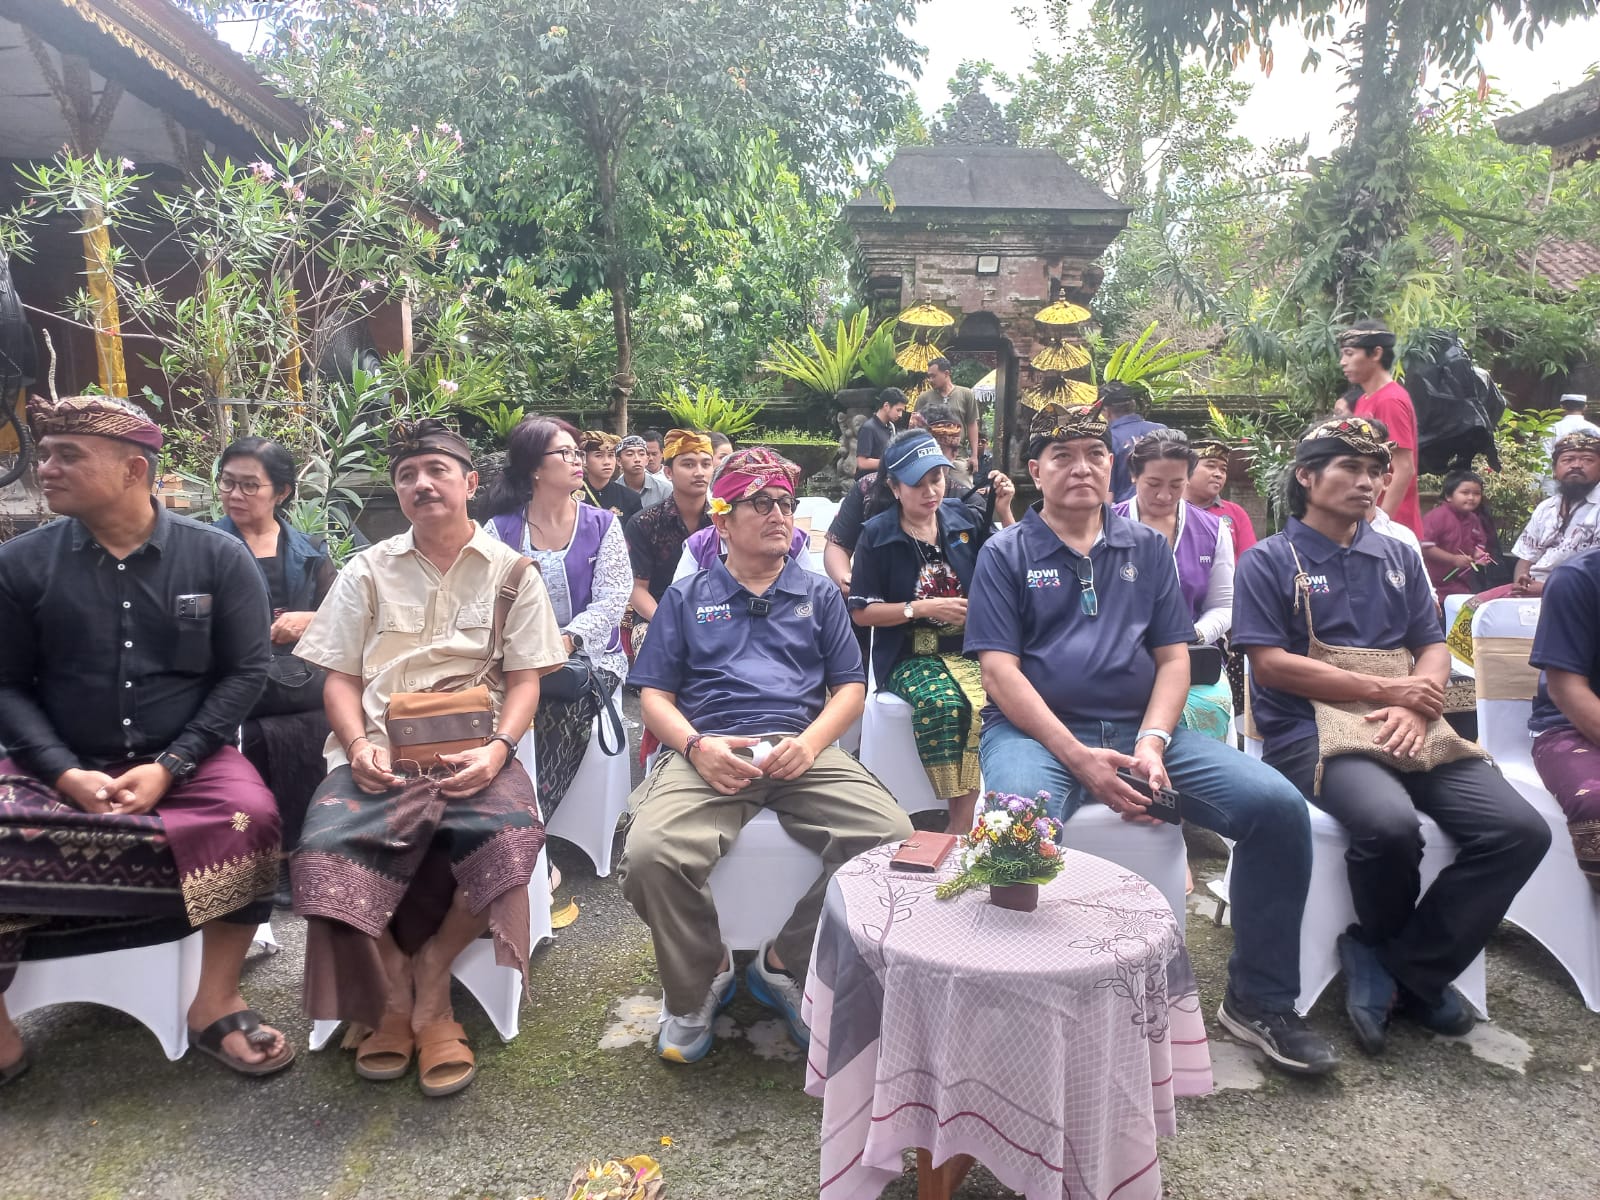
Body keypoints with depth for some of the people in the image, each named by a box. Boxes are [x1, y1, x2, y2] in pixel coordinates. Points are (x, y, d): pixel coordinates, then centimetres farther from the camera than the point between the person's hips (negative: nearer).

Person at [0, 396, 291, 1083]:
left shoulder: (218, 556, -1)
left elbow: (246, 671, -3)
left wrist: (169, 767, -13)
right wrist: (65, 774, -13)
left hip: (185, 761, -1)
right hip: (58, 768, 2)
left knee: (250, 816, -30)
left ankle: (214, 1005, -12)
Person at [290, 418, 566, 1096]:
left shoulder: (511, 573, 12)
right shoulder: (368, 571, 16)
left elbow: (524, 681, 6)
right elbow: (340, 678, 13)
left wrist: (497, 749, -13)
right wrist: (359, 745, -8)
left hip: (472, 752, -1)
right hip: (380, 753, 2)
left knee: (510, 835, -33)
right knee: (327, 847, -29)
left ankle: (429, 983, -6)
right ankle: (393, 1000, -4)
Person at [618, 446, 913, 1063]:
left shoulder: (820, 595, 22)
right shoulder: (685, 598, 19)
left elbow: (849, 687, 15)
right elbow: (654, 696, 12)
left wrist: (810, 742, -6)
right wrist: (696, 746, -9)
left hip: (803, 752, 2)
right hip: (708, 753, -1)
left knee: (893, 837, -26)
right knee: (650, 854, -31)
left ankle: (789, 963, -1)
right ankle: (696, 986, 1)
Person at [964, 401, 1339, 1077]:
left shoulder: (1147, 548, 17)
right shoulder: (1005, 554, 6)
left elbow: (1173, 657, 12)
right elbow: (1000, 671, -4)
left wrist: (1152, 742, -8)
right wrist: (1080, 759, -15)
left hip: (1141, 725, 4)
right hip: (1036, 728, -3)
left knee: (1278, 806, -15)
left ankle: (1259, 1002, 3)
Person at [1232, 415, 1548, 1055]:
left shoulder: (1396, 557, 21)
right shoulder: (1268, 561, 4)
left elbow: (1433, 647, 15)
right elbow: (1272, 662, -8)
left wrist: (1416, 705, -8)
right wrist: (1389, 690, -8)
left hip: (1408, 729, 6)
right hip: (1310, 731, -5)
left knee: (1520, 830, -16)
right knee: (1390, 824, -34)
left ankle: (1402, 966, -3)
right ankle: (1387, 946, 1)